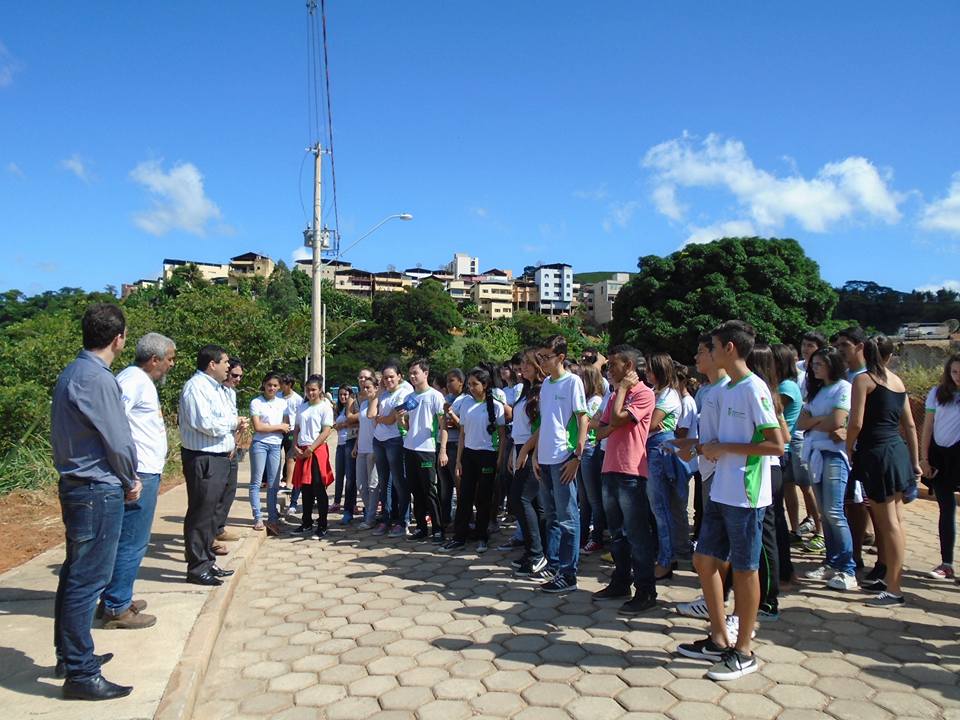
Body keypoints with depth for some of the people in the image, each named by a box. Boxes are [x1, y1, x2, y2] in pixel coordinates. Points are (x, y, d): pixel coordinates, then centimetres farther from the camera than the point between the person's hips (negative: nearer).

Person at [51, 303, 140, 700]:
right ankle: (80, 674, 8)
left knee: (74, 575, 18)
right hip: (99, 492, -10)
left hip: (75, 486, 10)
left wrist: (123, 478, 12)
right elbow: (118, 441, -17)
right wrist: (130, 482, 1)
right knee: (88, 581, -2)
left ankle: (69, 655, 32)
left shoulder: (71, 373, 10)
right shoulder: (97, 378, -20)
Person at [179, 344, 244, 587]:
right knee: (200, 513, -3)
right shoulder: (196, 387, -14)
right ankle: (197, 568, 6)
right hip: (202, 459, -10)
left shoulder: (217, 388, 16)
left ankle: (207, 561, 28)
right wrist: (233, 423, -11)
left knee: (210, 512, 17)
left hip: (219, 457, 10)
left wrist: (235, 424, 2)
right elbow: (205, 423, -24)